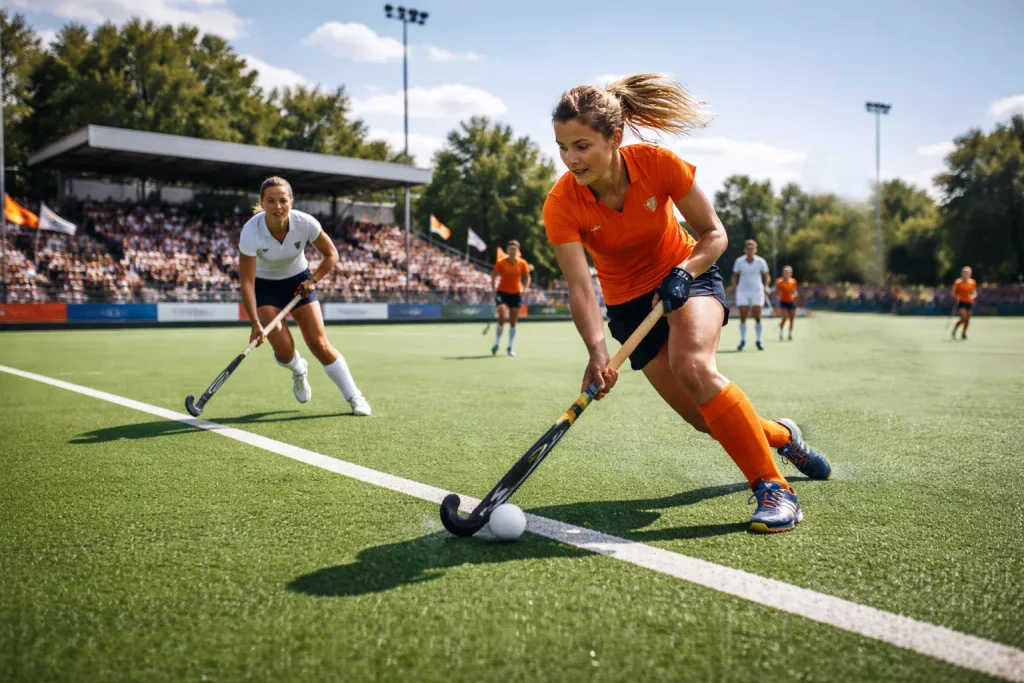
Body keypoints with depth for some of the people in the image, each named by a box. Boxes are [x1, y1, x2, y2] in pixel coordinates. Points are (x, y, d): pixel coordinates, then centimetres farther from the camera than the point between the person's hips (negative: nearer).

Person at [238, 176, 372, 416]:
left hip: (299, 281, 1)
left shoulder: (305, 223, -25)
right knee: (283, 348, -15)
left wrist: (313, 280, -19)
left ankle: (355, 397, 8)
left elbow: (331, 254, -7)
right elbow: (246, 281, -28)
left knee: (320, 345, -7)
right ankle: (299, 370, 24)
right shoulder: (251, 231, -29)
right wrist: (255, 322, -35)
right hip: (265, 286, -1)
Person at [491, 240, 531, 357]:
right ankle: (497, 344, -6)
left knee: (513, 322, 5)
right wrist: (494, 291, -6)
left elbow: (527, 278, 8)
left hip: (516, 294, 2)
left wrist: (524, 289, -7)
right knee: (502, 317, -20)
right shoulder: (501, 262, -6)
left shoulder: (522, 263, -3)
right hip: (502, 292, -2)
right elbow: (493, 277, 3)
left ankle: (510, 347, 17)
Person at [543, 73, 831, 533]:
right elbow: (579, 288, -30)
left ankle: (774, 488, -21)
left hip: (688, 277, -2)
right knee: (708, 420, -1)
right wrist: (597, 352, -45)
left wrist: (683, 273, -31)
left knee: (693, 365, -33)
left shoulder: (658, 164, -23)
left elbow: (714, 234, -13)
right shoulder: (561, 205, -23)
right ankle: (780, 435, 32)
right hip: (629, 302, 2)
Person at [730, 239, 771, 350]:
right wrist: (735, 286, -9)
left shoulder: (761, 262, -3)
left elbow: (767, 276, 6)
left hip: (757, 292, 0)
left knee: (757, 317, -3)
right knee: (743, 317, -2)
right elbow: (734, 276, 8)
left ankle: (758, 341, 7)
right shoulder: (739, 261, -2)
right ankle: (743, 340, 9)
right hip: (743, 292, 1)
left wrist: (765, 286, -11)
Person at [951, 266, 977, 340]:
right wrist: (957, 297, -19)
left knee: (967, 319, 4)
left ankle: (964, 333, 21)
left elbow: (974, 293, 12)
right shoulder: (958, 282, -6)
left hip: (969, 303, 4)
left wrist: (973, 296, -9)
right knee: (963, 318, -15)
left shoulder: (973, 282, 4)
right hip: (961, 302, -4)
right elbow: (954, 292, -1)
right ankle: (954, 331, 6)